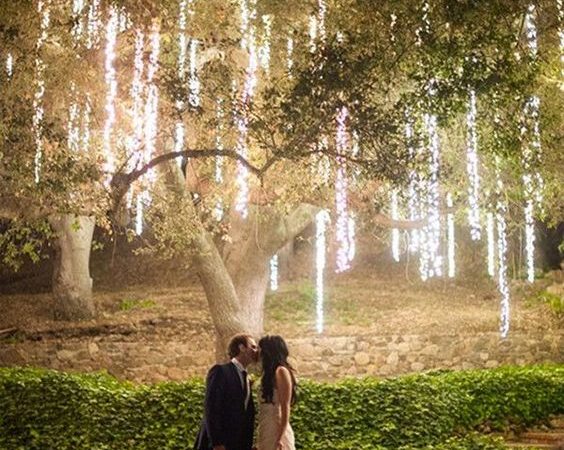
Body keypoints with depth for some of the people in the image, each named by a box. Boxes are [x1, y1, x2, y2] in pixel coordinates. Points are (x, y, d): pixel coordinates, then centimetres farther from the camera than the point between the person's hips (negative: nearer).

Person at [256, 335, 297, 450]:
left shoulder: (281, 371, -10)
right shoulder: (270, 373, 16)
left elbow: (285, 407, -15)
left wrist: (280, 438, -19)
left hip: (277, 431, -9)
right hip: (267, 432, 9)